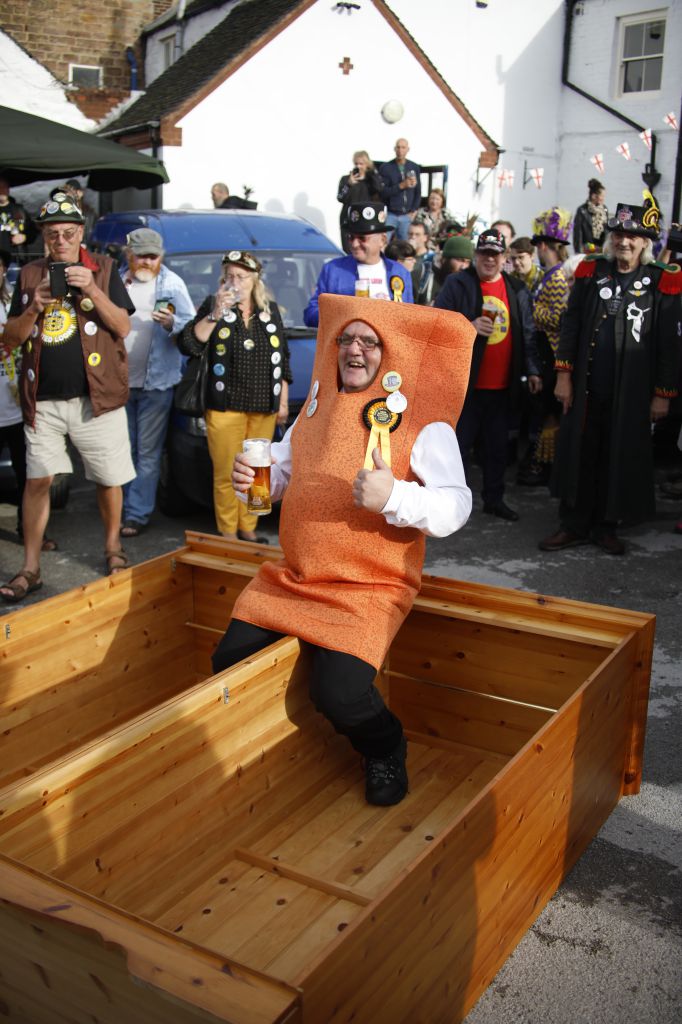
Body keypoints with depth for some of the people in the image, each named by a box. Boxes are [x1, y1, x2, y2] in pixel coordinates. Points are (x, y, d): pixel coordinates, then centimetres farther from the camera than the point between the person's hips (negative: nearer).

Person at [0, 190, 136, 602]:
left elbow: (123, 327, -5)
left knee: (109, 479, 6)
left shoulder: (102, 269, 4)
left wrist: (92, 290, -17)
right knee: (37, 480, 1)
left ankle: (113, 545, 29)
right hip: (43, 399, 2)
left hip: (96, 396, -2)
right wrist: (33, 308, -11)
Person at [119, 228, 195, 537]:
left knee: (147, 453, -3)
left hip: (155, 383, -4)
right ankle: (122, 506, 23)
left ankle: (137, 515, 0)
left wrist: (171, 323, -24)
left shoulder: (172, 284, 1)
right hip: (119, 380, 4)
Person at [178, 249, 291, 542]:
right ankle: (228, 534, 8)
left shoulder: (270, 310, 13)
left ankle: (248, 529, 20)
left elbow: (283, 359, 18)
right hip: (225, 406, -3)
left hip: (264, 408, 3)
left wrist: (283, 402, 15)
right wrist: (214, 315, -19)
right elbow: (188, 345, -10)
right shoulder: (212, 306, 3)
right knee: (227, 474, -3)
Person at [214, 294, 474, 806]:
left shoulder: (423, 424, -8)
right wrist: (251, 478, -1)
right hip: (291, 576, 6)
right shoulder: (318, 407, 13)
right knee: (229, 662, -3)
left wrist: (394, 497, -33)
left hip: (368, 588, -6)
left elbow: (455, 507, -15)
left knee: (340, 694, -23)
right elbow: (281, 473, 22)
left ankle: (385, 751, 13)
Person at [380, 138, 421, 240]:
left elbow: (418, 192, 13)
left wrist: (414, 211, 1)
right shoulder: (385, 167, 0)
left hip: (407, 216, 2)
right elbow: (382, 192, -8)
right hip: (389, 215, -2)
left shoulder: (415, 168, 9)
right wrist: (401, 186, -17)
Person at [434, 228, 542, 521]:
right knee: (459, 444, 1)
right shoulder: (458, 284, -3)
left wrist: (532, 370, 9)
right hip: (465, 382, -4)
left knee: (498, 445, 12)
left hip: (502, 386, 4)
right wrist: (469, 327, -23)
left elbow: (527, 333, 14)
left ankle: (494, 499, 23)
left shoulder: (517, 289, 11)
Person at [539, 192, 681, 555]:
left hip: (632, 393, -1)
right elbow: (570, 325, 5)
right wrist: (564, 375, -1)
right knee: (579, 453, 7)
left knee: (621, 458, 8)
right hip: (586, 387, 2)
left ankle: (606, 525, 23)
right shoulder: (591, 271, 5)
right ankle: (575, 524, 19)